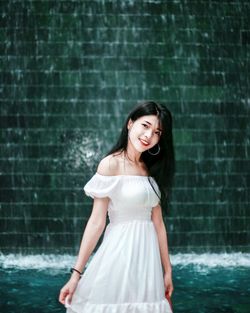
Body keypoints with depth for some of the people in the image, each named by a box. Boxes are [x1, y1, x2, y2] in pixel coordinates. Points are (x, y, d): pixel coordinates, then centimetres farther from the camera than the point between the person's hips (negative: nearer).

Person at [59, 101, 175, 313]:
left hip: (148, 255, 6)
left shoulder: (150, 170, 10)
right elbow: (97, 221, -11)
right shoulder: (111, 164, -8)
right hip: (120, 252, -6)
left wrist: (167, 270, 9)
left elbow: (158, 222, 10)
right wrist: (76, 273, -13)